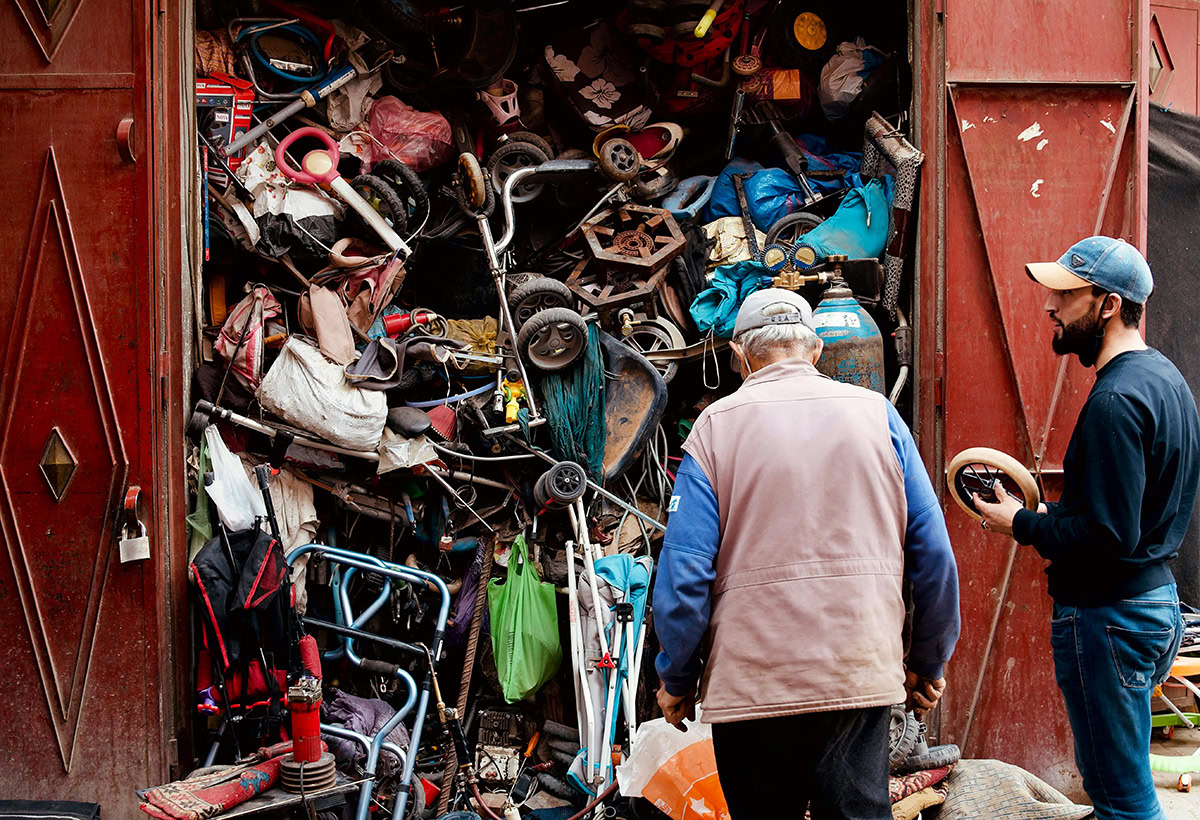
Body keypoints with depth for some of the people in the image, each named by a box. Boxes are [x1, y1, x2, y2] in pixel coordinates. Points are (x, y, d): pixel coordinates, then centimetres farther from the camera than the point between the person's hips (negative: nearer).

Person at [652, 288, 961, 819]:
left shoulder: (716, 426, 1)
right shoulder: (876, 414, 6)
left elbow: (684, 570, -5)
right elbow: (934, 554, 4)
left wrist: (676, 679, 6)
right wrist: (928, 662, 15)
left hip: (752, 684, -1)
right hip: (861, 673, 1)